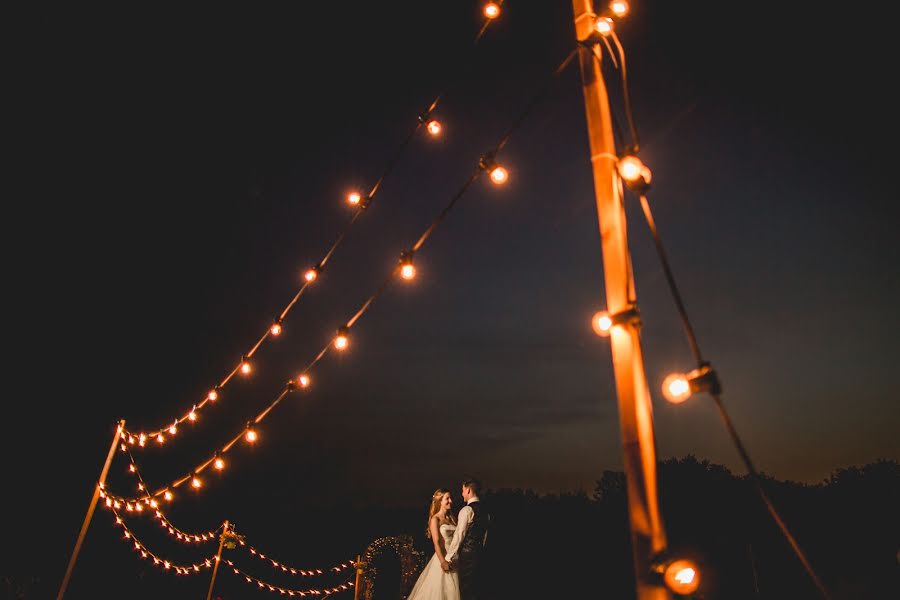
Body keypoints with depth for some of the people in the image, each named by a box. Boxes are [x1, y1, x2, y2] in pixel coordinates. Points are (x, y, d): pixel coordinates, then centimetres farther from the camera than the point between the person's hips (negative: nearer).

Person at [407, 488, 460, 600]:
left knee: (451, 590, 8)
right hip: (442, 557, -5)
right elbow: (436, 543, -12)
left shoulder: (451, 518, 11)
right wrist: (443, 561, -19)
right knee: (439, 591, 1)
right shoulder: (435, 519, -6)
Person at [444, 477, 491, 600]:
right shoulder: (485, 511, 12)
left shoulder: (467, 510, -12)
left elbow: (459, 536, -15)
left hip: (467, 554, -8)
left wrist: (448, 559, -11)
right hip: (480, 555, 8)